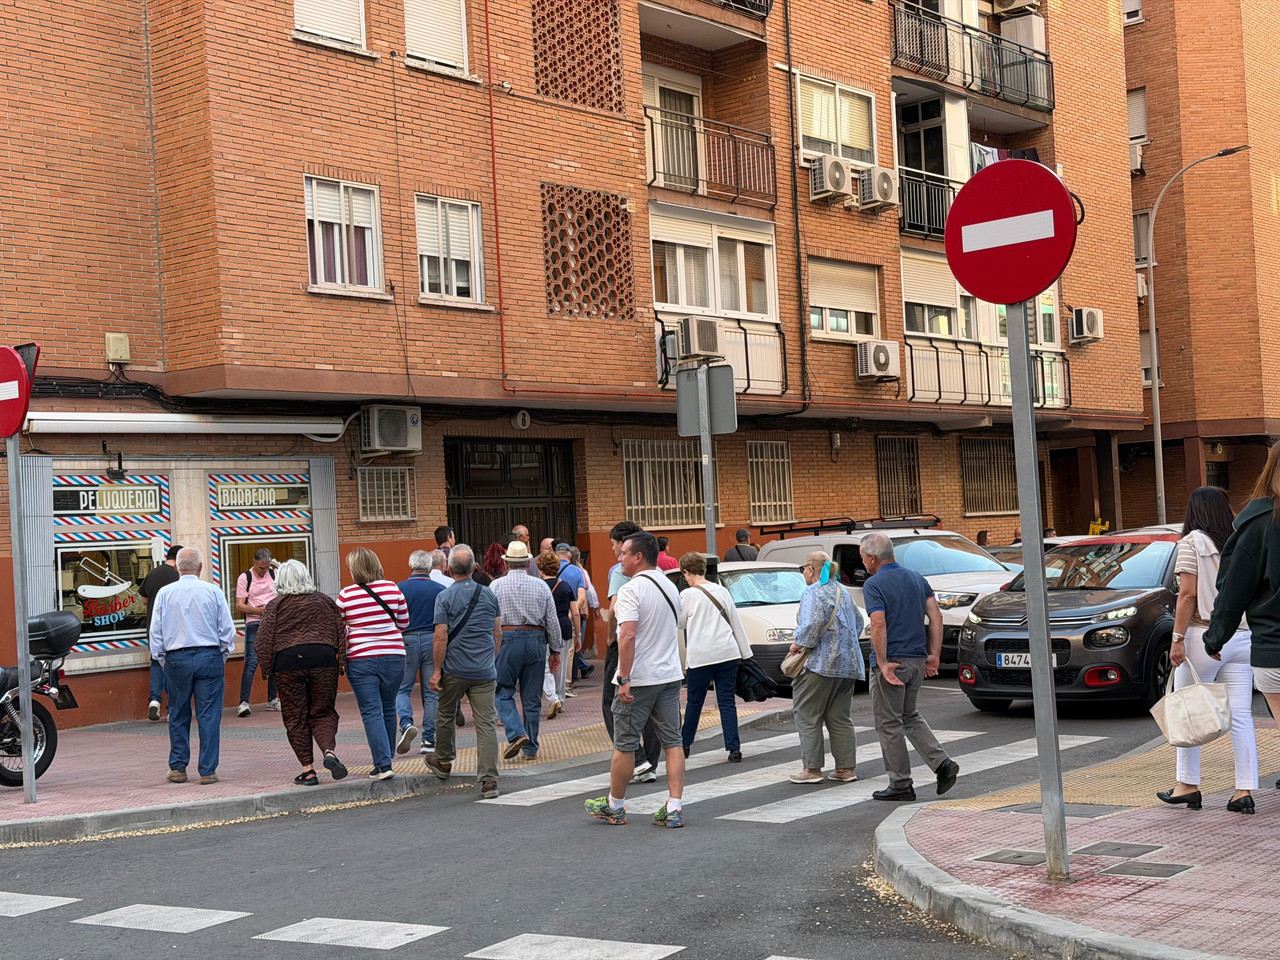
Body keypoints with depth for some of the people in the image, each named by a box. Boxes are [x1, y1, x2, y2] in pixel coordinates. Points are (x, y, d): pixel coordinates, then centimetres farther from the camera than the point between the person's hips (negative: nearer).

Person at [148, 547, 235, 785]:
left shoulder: (164, 593, 1)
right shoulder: (213, 592, -1)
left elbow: (155, 632, 5)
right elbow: (227, 630, 2)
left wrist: (162, 661, 15)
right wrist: (223, 658, 14)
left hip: (176, 658, 1)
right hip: (209, 657, -1)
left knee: (178, 715, 12)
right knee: (209, 715, 1)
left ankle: (178, 768, 14)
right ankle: (207, 770, 1)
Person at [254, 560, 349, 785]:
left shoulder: (275, 605, 6)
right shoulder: (325, 601, 13)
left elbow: (264, 640, -1)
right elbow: (340, 633, 9)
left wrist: (266, 668, 5)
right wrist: (341, 663, 10)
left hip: (288, 661, -2)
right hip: (323, 659, 2)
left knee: (295, 718, 6)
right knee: (323, 713, 10)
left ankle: (308, 770, 5)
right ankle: (330, 752, -17)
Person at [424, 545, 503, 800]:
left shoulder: (445, 597, -7)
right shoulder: (489, 595, 5)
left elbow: (441, 637, -11)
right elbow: (497, 633, 11)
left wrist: (437, 671, -5)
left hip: (454, 670, -2)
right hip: (485, 671, 2)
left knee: (445, 715, 21)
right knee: (486, 724, -2)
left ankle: (443, 761, 39)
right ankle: (489, 781, -10)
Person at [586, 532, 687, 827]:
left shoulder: (632, 590, -15)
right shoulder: (670, 587, 11)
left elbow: (628, 636, -24)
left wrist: (624, 678, -22)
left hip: (638, 680, -7)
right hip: (670, 675, 7)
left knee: (624, 744, 5)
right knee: (673, 741, 6)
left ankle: (614, 806, 17)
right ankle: (674, 808, 3)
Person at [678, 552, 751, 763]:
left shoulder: (687, 595, -5)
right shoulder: (722, 591, 9)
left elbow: (680, 623, 6)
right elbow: (736, 623, 12)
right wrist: (745, 651, 18)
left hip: (701, 656, -3)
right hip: (728, 653, 3)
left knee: (694, 702, 11)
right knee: (727, 702, 3)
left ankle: (684, 744, 24)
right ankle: (734, 749, -4)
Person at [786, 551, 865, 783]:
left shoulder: (813, 593, -11)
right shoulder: (843, 592, 16)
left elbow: (811, 626, -23)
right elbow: (858, 624, 22)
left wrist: (798, 644, -7)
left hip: (821, 664, -8)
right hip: (848, 664, 9)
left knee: (807, 716, 0)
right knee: (840, 719, 12)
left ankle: (812, 769, 0)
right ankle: (846, 768, 11)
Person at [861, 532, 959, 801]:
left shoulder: (873, 585, -11)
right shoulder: (916, 579, 11)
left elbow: (879, 624, -22)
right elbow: (936, 616, 5)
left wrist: (883, 663, -20)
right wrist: (934, 655, 6)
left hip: (890, 662, -7)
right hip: (917, 659, 7)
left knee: (889, 724, 4)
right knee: (909, 717, 21)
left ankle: (901, 785, 7)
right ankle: (942, 763, 6)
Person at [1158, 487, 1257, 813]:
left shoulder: (1192, 543, -5)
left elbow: (1188, 594, -12)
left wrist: (1177, 639, -11)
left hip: (1204, 637, -5)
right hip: (1242, 637, 5)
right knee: (1240, 716, 3)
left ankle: (1187, 785, 8)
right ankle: (1245, 790, 1)